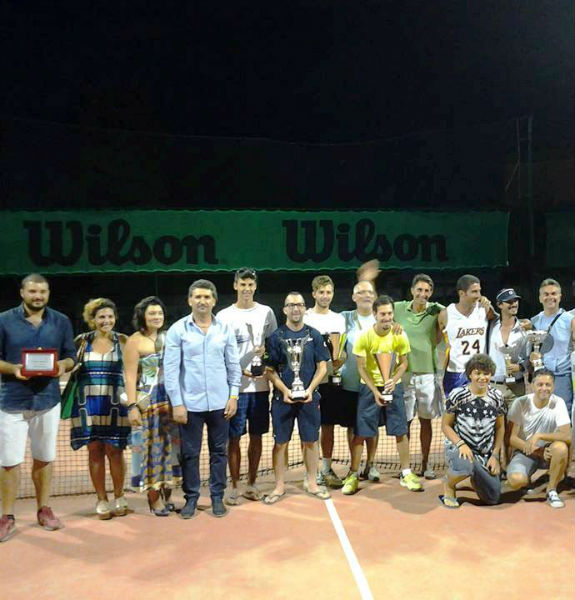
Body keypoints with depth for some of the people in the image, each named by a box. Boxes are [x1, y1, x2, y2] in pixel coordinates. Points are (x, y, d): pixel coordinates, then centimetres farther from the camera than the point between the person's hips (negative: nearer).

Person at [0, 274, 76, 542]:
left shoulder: (61, 322, 5)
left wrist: (63, 365, -14)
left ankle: (44, 510, 25)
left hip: (48, 399, 2)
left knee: (44, 458, 12)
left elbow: (71, 356, 8)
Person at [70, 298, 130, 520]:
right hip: (88, 403, 2)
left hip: (114, 404, -1)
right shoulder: (82, 341, 6)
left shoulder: (123, 341, 3)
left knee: (114, 450, 2)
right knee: (95, 450, 6)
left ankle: (119, 497, 18)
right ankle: (101, 500, 17)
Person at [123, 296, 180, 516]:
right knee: (152, 448, 1)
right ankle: (154, 500, 12)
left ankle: (166, 497, 21)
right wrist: (132, 406, -14)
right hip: (147, 402, -4)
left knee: (169, 446, 9)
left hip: (171, 401, 4)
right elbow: (130, 376, -7)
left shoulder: (168, 337, 10)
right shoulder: (135, 341, -3)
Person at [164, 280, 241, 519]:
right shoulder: (177, 330, -4)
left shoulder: (225, 329, 2)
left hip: (220, 402, 2)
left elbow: (233, 365, 6)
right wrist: (176, 403, -9)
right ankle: (191, 497, 23)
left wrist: (233, 396, 0)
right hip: (190, 403, -2)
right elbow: (170, 369, -5)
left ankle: (217, 497, 23)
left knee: (219, 451, 10)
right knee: (190, 453, 7)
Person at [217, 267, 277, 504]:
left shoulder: (266, 312, 7)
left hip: (260, 385, 2)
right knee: (234, 437, 2)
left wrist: (266, 350, -10)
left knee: (256, 435, 10)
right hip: (235, 386, -2)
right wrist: (239, 371, -14)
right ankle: (234, 486, 14)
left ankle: (251, 484, 23)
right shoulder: (224, 315, 1)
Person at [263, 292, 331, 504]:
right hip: (283, 397, -1)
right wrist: (285, 391, -14)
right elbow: (270, 369, -2)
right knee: (280, 442, 5)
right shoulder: (276, 336, 0)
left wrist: (310, 389, -9)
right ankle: (279, 486, 17)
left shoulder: (314, 335, 4)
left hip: (309, 397, 1)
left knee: (310, 441, 8)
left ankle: (312, 484, 22)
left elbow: (322, 367, 3)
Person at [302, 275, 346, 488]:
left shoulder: (339, 319, 13)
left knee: (328, 425, 10)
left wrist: (338, 362, -7)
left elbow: (342, 351, 13)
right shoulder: (305, 318, -1)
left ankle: (326, 469, 21)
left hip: (331, 380, 4)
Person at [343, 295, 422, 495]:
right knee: (360, 432, 0)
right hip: (369, 387, -2)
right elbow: (361, 368, -9)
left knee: (400, 431, 4)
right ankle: (354, 475, 14)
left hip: (393, 386, 2)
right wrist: (375, 391, -16)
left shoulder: (399, 336, -9)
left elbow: (403, 363, 2)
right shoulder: (364, 337, -15)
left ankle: (406, 474, 20)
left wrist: (394, 380, -17)